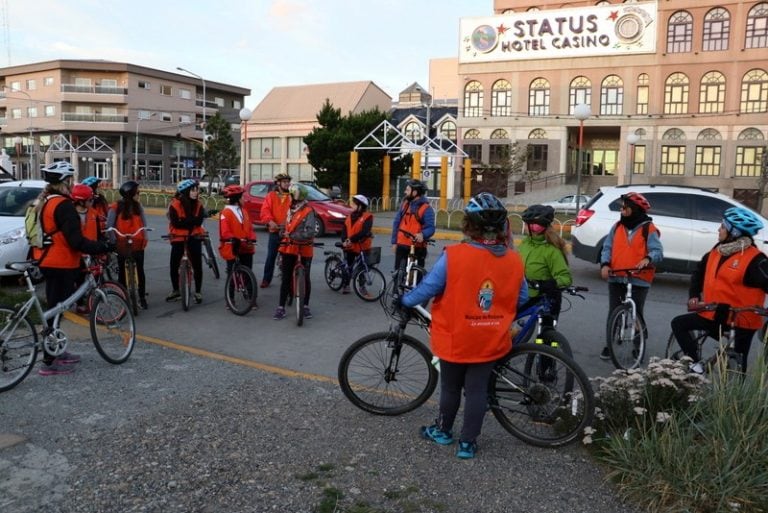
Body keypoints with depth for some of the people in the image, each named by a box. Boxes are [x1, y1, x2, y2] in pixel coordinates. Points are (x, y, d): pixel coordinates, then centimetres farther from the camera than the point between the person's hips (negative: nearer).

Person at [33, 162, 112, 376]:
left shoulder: (44, 202, 11)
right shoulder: (63, 205, -19)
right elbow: (76, 241, -24)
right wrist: (104, 247, -17)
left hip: (47, 262, 10)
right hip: (61, 264, -10)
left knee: (54, 308, 18)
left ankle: (56, 352, 31)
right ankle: (49, 362, 3)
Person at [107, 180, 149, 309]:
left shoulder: (138, 206, 3)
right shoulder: (116, 207, -8)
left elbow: (144, 222, 5)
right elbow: (109, 225, -5)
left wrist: (145, 237, -4)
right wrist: (113, 241, -7)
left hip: (137, 244, 2)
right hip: (122, 244, -2)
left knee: (140, 270, 2)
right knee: (122, 271, 8)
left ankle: (142, 297, 11)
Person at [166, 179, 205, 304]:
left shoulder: (198, 204, 0)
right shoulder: (175, 204, -10)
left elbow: (199, 221, -12)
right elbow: (176, 223, -18)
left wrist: (185, 221, -24)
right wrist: (192, 220, -22)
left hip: (194, 237, 2)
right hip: (178, 238, -1)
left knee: (197, 265, -1)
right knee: (174, 266, 2)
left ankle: (198, 292, 12)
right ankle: (175, 291, 22)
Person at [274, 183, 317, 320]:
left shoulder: (308, 211, -14)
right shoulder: (290, 210, 8)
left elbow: (309, 233, -23)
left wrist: (292, 235, -26)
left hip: (304, 250, -5)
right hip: (289, 248, 5)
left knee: (305, 278, 7)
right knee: (286, 278, 5)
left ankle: (306, 306, 21)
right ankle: (281, 307, 9)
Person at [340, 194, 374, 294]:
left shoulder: (367, 217, -7)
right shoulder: (350, 216, 10)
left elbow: (364, 231, -19)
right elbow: (344, 230, 3)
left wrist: (352, 239, -24)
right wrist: (344, 241, -15)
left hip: (362, 246, -4)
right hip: (349, 246, 4)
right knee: (348, 266, 9)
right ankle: (345, 285, 20)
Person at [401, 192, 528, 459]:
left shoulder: (453, 256, -21)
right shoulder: (514, 260, -8)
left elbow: (427, 289, -14)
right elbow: (521, 299, 4)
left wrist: (404, 300, 5)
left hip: (456, 338, -2)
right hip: (491, 341, 2)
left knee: (450, 387, 18)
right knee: (477, 390, 14)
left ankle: (443, 430, 37)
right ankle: (468, 442, 24)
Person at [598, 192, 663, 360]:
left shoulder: (649, 229, -4)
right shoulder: (617, 227, 10)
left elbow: (658, 251, -11)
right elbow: (607, 248, 8)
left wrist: (648, 259, -33)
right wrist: (605, 264, -10)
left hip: (638, 280, -4)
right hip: (616, 279, 4)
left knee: (636, 315, 3)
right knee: (613, 313, 8)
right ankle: (610, 345, 19)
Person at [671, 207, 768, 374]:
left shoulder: (754, 259, -17)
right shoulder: (716, 252, 5)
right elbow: (699, 271, 17)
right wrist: (694, 295, 8)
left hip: (740, 321, -7)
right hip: (714, 314, 7)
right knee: (678, 323, -1)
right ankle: (695, 363, -2)